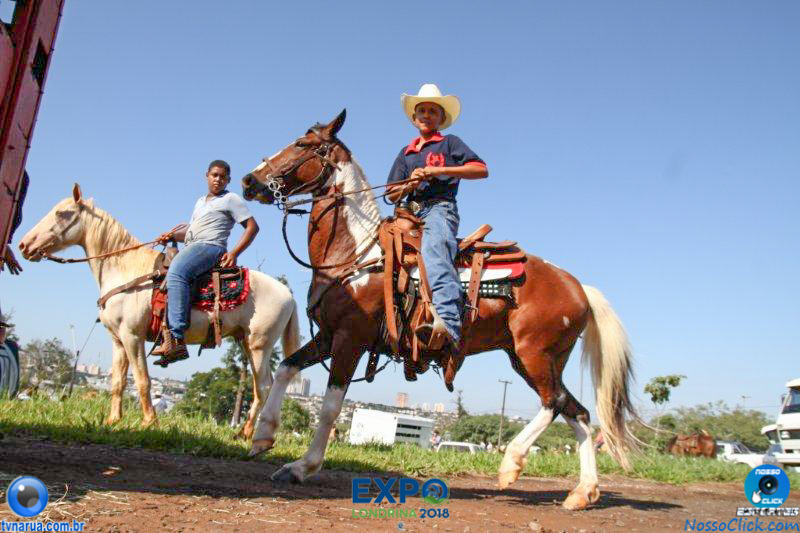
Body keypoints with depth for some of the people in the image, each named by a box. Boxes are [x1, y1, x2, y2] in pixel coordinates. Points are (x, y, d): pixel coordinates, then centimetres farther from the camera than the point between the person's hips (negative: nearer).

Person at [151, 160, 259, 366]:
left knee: (176, 273, -33)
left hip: (210, 247, -10)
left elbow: (252, 226, -4)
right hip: (191, 248, 10)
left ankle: (177, 339, -42)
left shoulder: (231, 199, 4)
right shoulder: (201, 201, 28)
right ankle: (166, 333, -3)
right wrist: (171, 236, 9)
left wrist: (234, 253, -13)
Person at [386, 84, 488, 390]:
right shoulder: (406, 153, 28)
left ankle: (449, 331, -60)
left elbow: (482, 170, -1)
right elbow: (392, 194, 21)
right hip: (410, 214, 8)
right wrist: (410, 184, -3)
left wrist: (436, 171, -8)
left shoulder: (449, 143, 14)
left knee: (433, 250, -38)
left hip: (439, 208, -8)